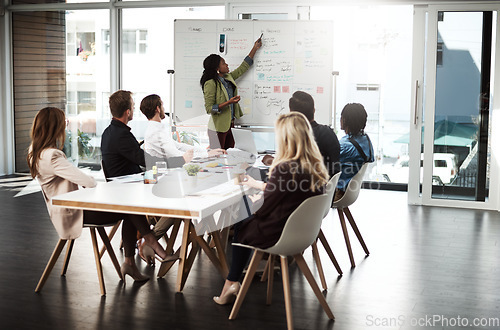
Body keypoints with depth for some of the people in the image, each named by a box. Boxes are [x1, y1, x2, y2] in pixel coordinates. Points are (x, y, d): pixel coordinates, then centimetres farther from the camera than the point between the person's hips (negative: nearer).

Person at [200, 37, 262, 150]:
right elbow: (209, 108, -18)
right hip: (218, 127, -8)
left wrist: (255, 48, 23)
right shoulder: (211, 83, -15)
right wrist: (228, 103, -25)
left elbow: (243, 67, 22)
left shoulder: (228, 77, 9)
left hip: (230, 124, 8)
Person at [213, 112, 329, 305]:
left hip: (281, 236, -7)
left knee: (241, 229, 22)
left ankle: (231, 283, 33)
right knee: (248, 223, 26)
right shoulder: (315, 167, -4)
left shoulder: (285, 169, -27)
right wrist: (258, 184, 25)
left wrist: (253, 203, 7)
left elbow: (263, 208, -16)